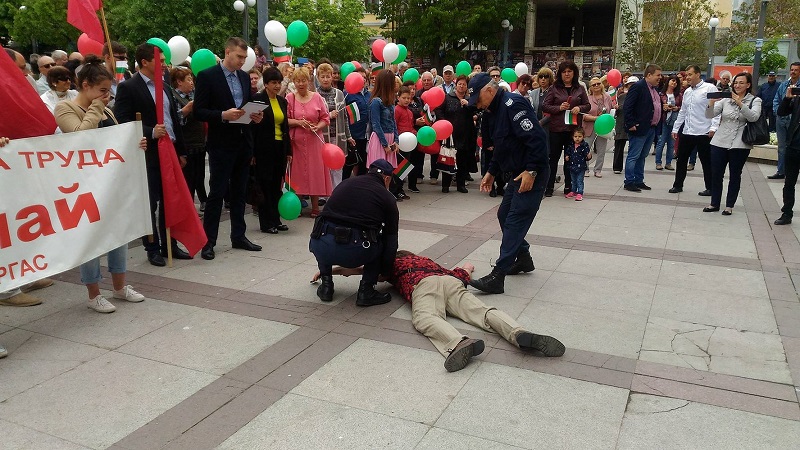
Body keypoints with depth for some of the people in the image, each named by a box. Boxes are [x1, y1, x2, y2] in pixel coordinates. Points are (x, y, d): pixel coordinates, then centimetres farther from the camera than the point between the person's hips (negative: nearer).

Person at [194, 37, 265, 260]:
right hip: (221, 144, -6)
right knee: (217, 192, -3)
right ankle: (208, 241, 6)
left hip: (243, 142, 6)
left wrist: (255, 116, 0)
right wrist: (223, 115, -24)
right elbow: (199, 111, -11)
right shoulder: (207, 76, -7)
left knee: (239, 192, 13)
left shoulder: (245, 77, 12)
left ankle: (238, 236, 22)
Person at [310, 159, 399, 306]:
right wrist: (385, 272, 32)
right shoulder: (388, 198, 14)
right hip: (355, 254, -3)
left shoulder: (346, 183, 23)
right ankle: (366, 290, 15)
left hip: (321, 249, 3)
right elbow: (391, 241, 15)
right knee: (382, 242, 28)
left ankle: (326, 285, 28)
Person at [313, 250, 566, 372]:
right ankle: (519, 334, -44)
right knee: (480, 311, -16)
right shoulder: (427, 260, 44)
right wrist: (465, 270, 62)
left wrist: (329, 271, 48)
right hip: (451, 281, 5)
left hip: (425, 284, -4)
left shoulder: (392, 262, 34)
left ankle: (460, 343, -60)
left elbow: (361, 268, 34)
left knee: (424, 318, -29)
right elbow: (457, 275, 39)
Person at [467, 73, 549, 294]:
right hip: (515, 175, 11)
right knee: (504, 216, 18)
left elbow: (536, 137, -26)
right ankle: (523, 259, 34)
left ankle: (497, 277, -11)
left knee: (515, 222, -11)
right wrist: (492, 172, 19)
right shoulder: (493, 111, 13)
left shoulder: (513, 104, -19)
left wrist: (531, 171, -26)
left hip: (531, 176, -11)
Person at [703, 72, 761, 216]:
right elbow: (709, 115, -2)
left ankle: (729, 205, 16)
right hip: (719, 142, 2)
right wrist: (711, 102, -20)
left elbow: (753, 117, -17)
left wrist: (740, 103, -25)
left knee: (735, 176, 7)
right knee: (716, 174, 6)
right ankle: (714, 203, 19)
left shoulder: (755, 101, 2)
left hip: (740, 145, -2)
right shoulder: (725, 99, 7)